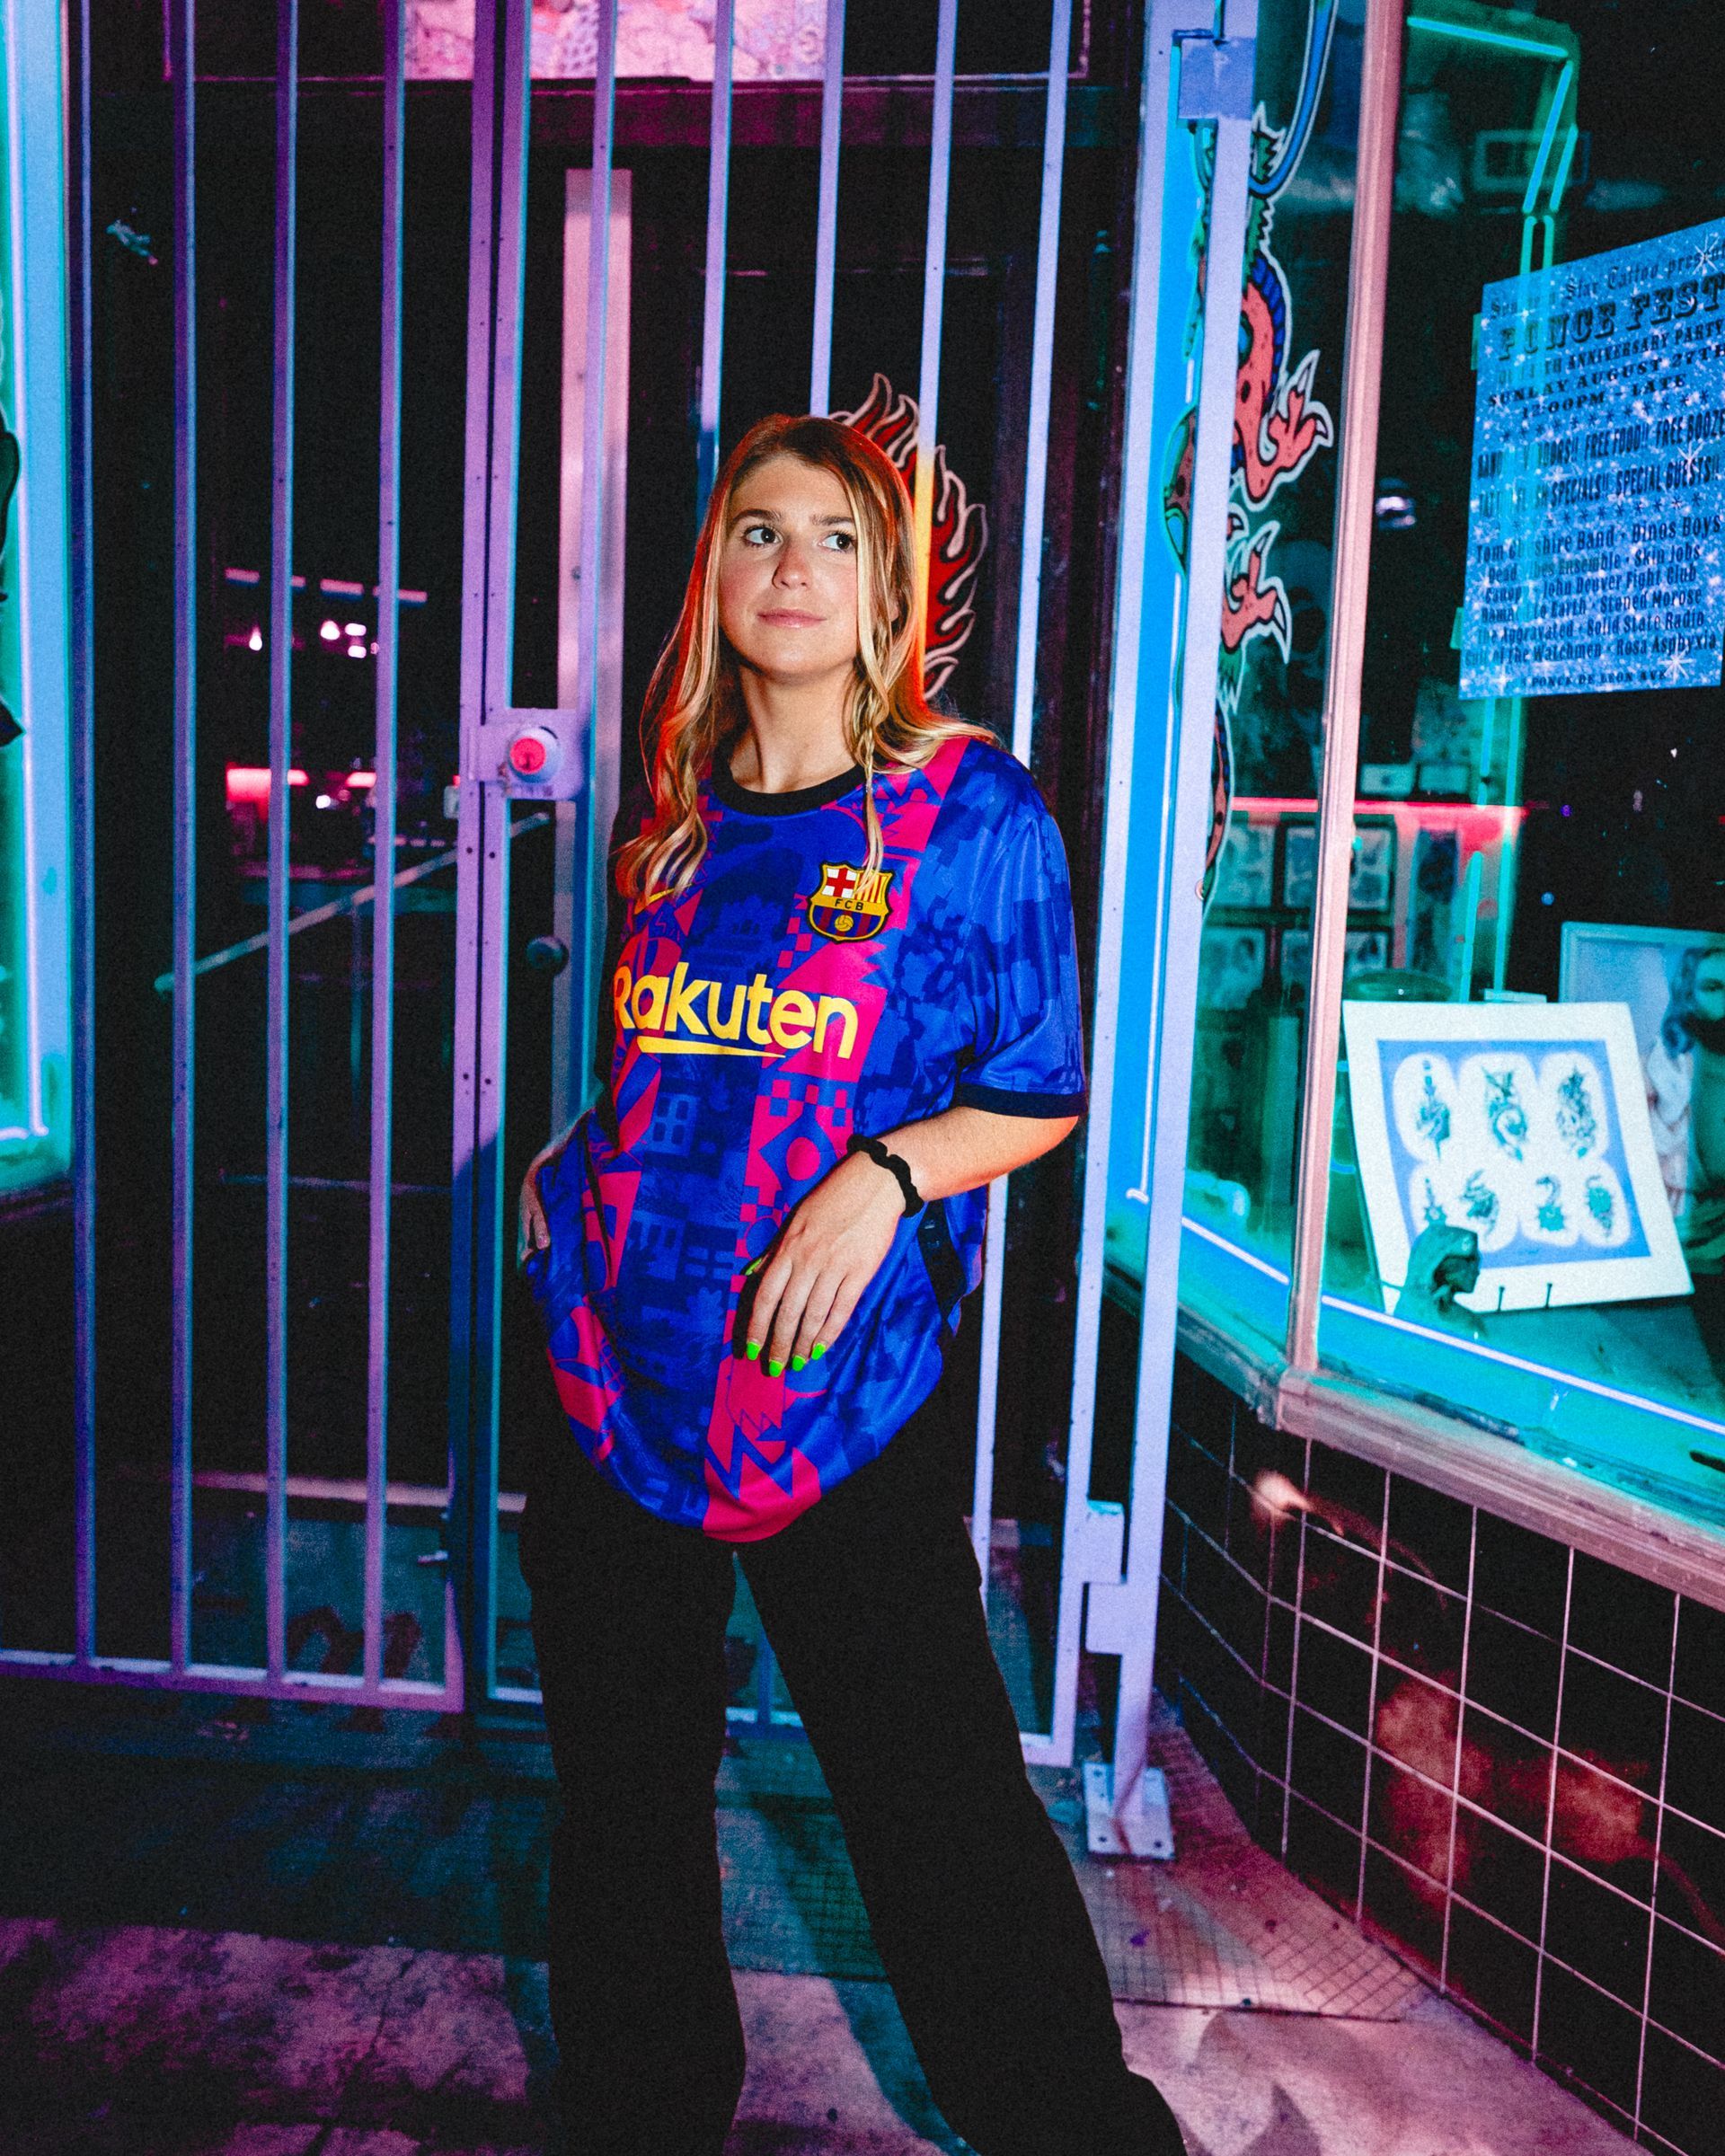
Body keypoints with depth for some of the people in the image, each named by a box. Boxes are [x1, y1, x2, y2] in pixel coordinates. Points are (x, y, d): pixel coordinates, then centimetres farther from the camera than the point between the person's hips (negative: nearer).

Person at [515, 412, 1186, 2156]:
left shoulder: (972, 811, -4)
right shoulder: (679, 813, 9)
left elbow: (1039, 1098, -2)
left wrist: (884, 1172, -17)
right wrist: (579, 1161, 6)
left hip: (838, 1366, -4)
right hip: (617, 1351, 5)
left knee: (933, 1787, 3)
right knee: (623, 1782, 16)